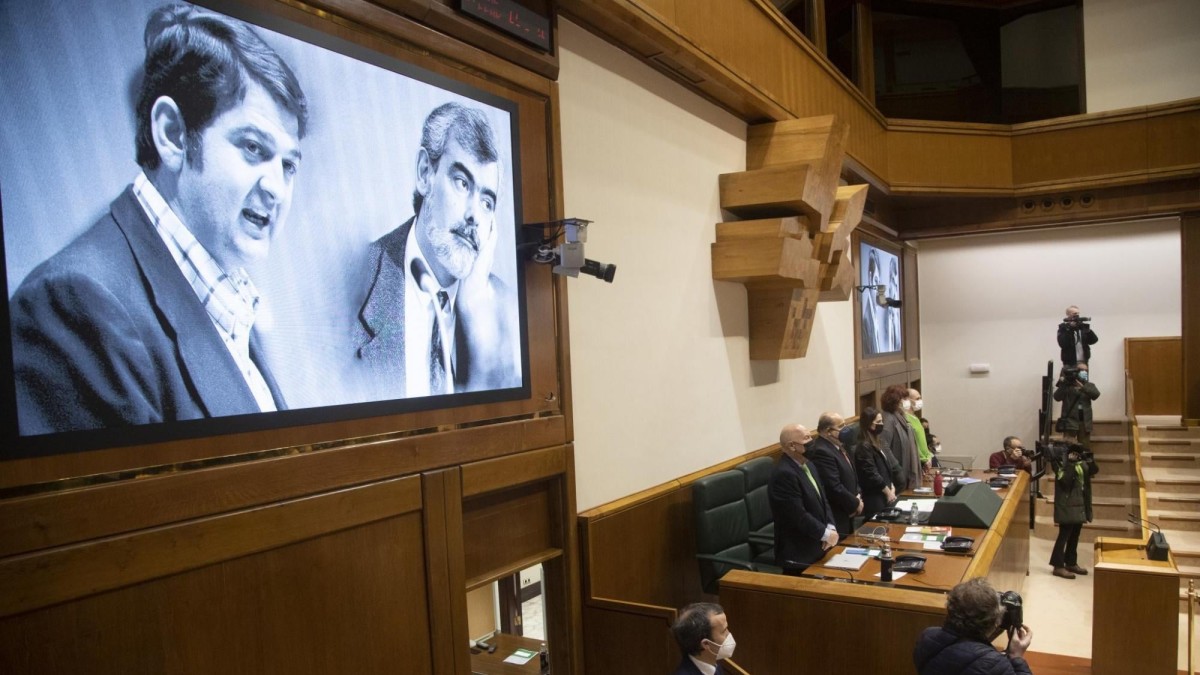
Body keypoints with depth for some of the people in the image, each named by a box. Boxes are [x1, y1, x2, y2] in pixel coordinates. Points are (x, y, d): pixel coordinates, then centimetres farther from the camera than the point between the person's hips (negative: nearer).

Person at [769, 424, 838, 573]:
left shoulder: (807, 465, 8)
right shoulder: (784, 474, -24)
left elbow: (822, 498, 11)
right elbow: (799, 516, -25)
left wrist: (831, 528, -5)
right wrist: (826, 534, -14)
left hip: (817, 547, 9)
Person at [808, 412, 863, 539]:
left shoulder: (839, 445, 8)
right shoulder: (822, 452, -24)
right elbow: (834, 488, -26)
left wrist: (857, 496, 2)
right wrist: (856, 503, -11)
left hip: (846, 513, 10)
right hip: (835, 517, -10)